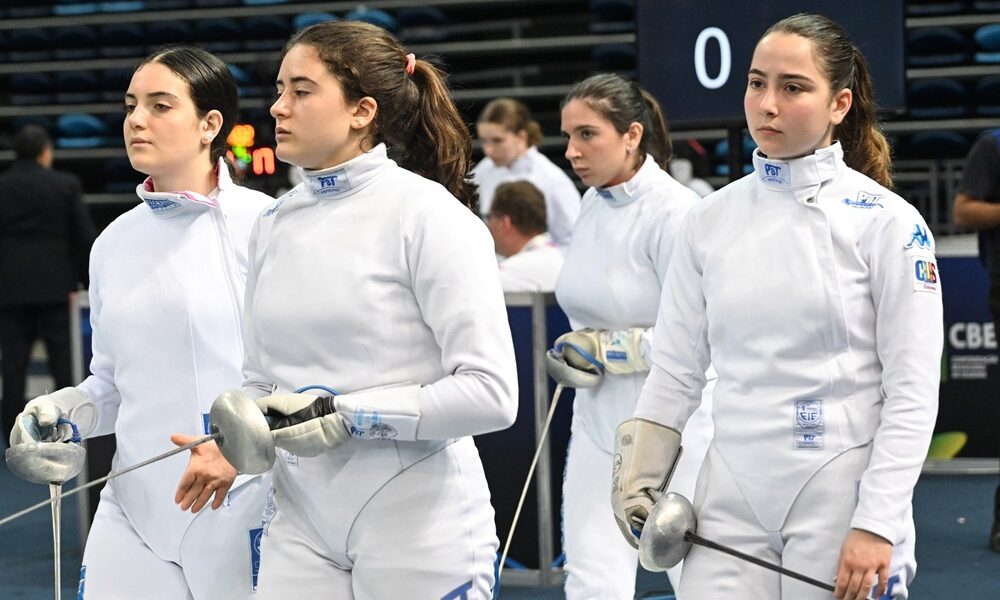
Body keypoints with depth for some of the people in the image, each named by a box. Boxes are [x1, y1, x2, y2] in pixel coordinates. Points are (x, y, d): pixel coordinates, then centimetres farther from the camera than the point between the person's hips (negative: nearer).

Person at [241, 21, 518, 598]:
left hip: (421, 528, -5)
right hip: (303, 526, 6)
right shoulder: (275, 225, 7)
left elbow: (490, 392, -16)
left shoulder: (427, 215, -11)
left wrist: (349, 415, -19)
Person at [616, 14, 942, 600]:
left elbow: (913, 391, -10)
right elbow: (676, 371, 11)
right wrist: (638, 485, 4)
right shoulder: (711, 220, 6)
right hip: (731, 497, 4)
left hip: (842, 497, -4)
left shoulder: (886, 222, -7)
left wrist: (878, 525, -16)